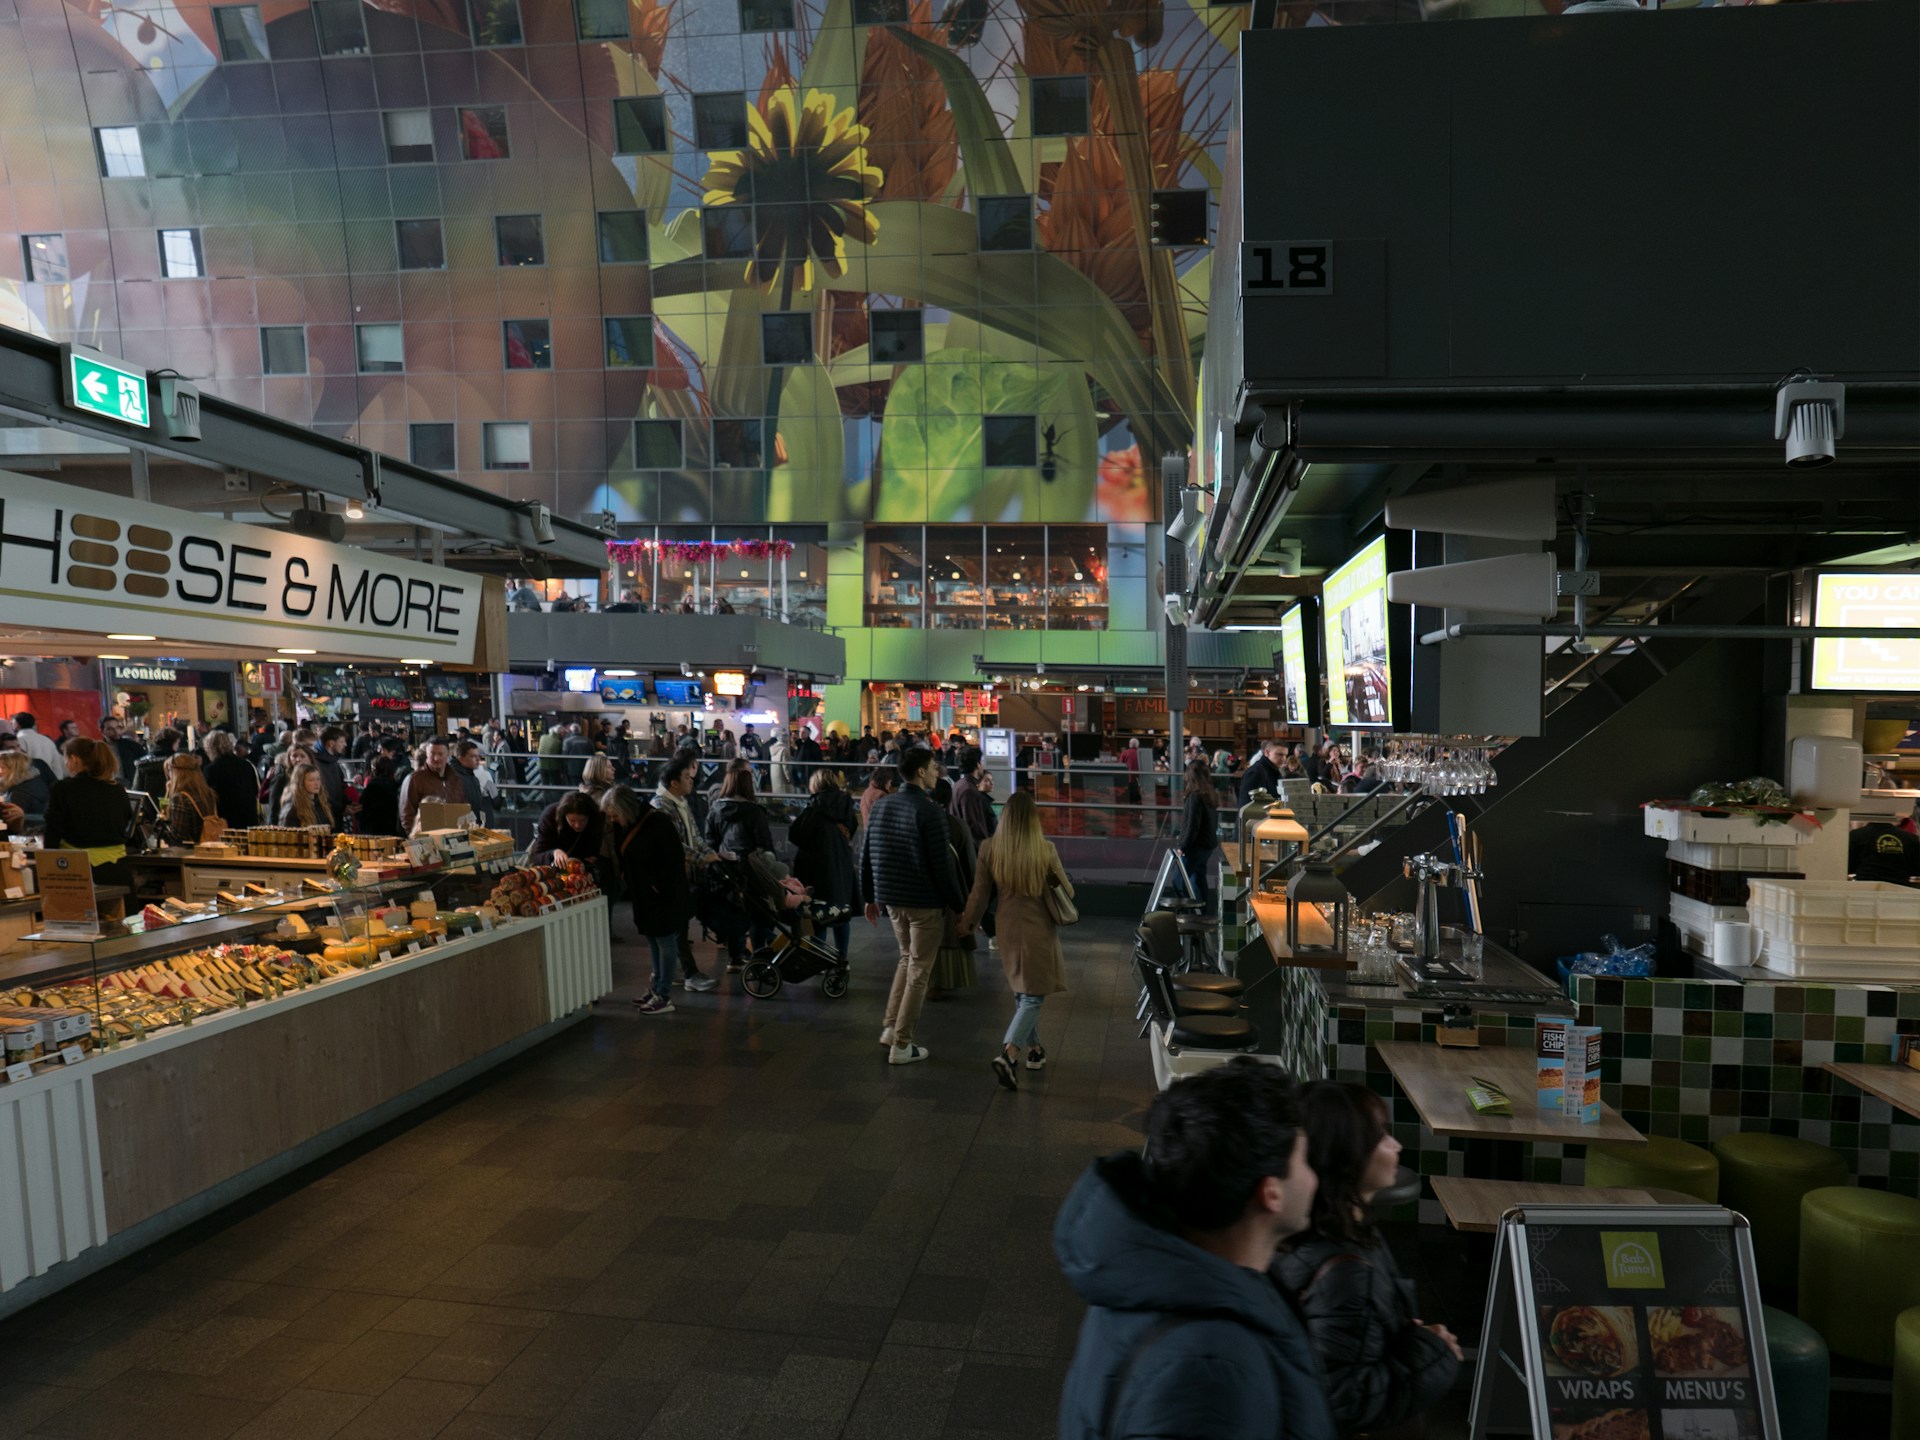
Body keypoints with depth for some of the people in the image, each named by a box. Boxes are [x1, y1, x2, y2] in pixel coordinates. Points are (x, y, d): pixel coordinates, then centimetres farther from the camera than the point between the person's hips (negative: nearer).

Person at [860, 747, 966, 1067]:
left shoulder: (880, 805, 5)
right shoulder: (929, 811, -16)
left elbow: (866, 854, 10)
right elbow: (942, 865, -17)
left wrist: (869, 896, 19)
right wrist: (959, 906, -8)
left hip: (891, 898, 7)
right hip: (925, 902, -7)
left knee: (906, 958, 24)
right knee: (918, 970, 4)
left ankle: (891, 1027, 24)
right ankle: (901, 1045, 9)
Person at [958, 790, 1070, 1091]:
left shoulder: (989, 849, -8)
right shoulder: (1045, 850, -15)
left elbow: (980, 893, 0)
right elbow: (1066, 890, -1)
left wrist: (967, 922, 14)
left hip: (1008, 930, 4)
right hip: (1039, 930, -4)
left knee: (1022, 992, 21)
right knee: (1033, 996, 1)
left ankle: (1034, 1049, 33)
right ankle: (1009, 1053, -16)